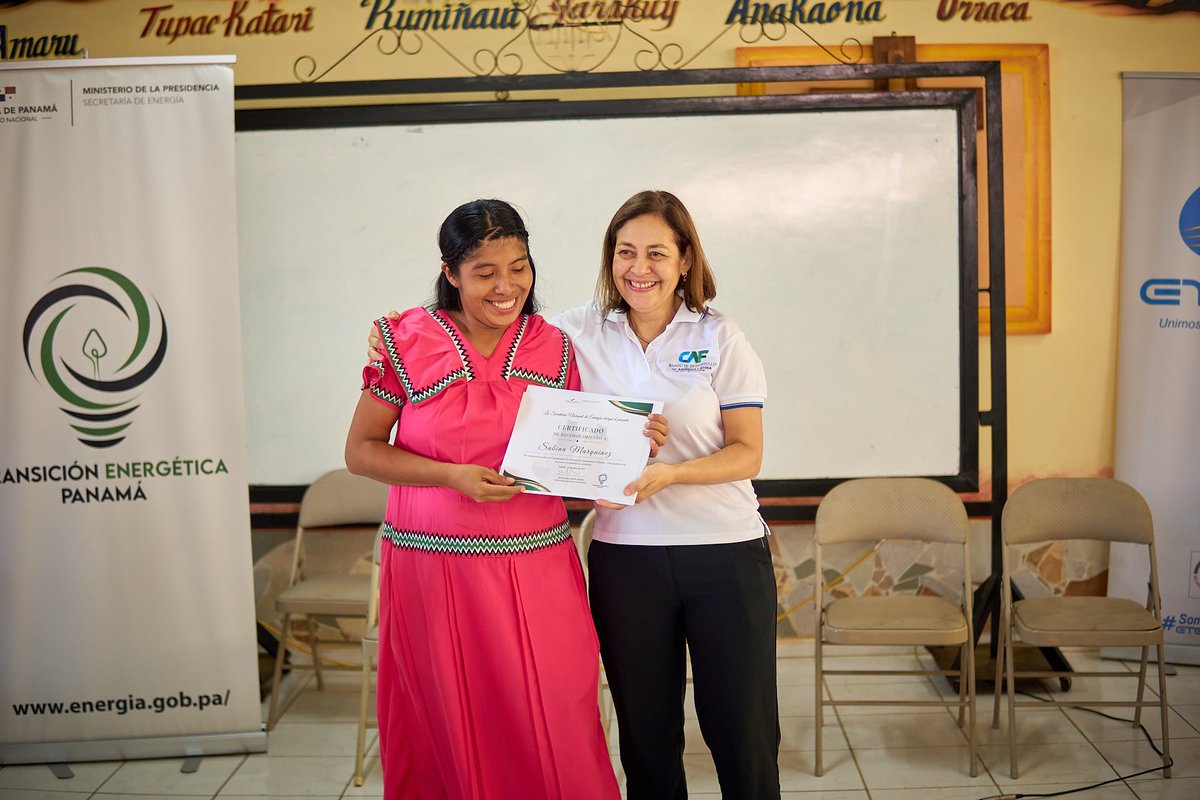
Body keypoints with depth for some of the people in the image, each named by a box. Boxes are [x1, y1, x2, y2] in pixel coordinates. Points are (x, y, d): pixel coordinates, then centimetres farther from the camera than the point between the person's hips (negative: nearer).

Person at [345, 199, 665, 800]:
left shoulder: (554, 346, 5)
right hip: (434, 569, -1)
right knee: (450, 735, 10)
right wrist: (454, 476, -14)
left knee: (556, 735, 4)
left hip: (537, 569, 2)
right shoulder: (408, 341, -4)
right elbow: (360, 451, -1)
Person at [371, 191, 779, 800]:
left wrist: (669, 473, -20)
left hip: (726, 551, -1)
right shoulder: (576, 334, 3)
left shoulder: (720, 338, 0)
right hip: (624, 553, 1)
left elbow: (747, 452, -3)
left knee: (743, 732, 5)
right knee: (646, 733, 12)